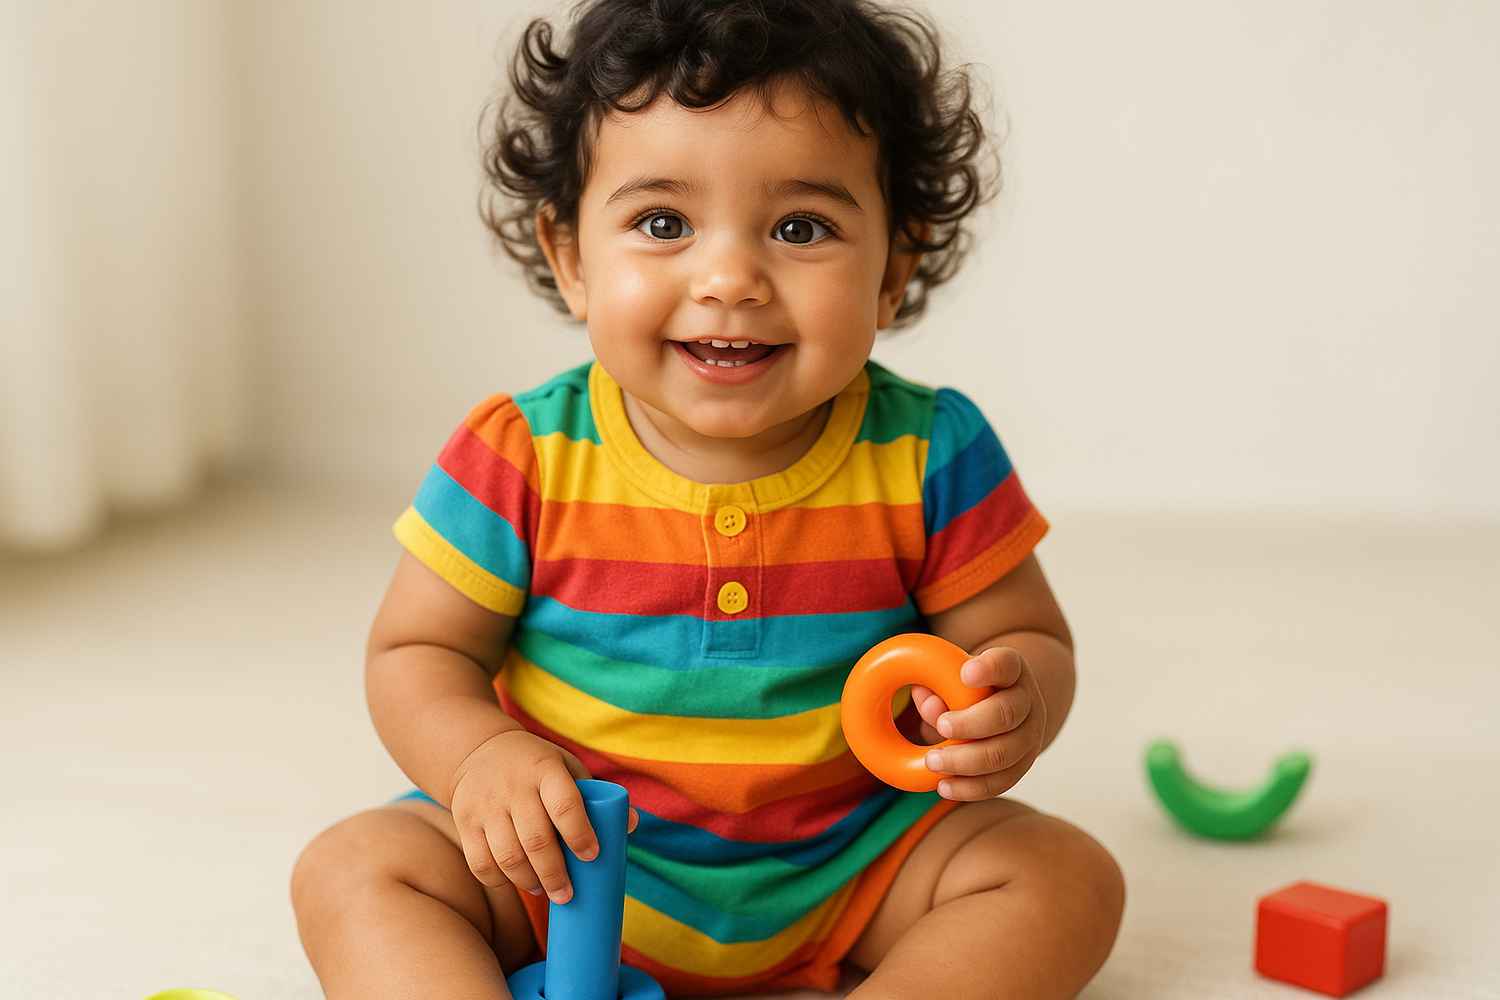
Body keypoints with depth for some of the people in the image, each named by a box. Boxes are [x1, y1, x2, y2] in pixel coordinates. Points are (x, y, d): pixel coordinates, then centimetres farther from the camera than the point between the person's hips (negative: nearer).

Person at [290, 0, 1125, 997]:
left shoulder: (927, 458, -13)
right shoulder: (525, 460, -13)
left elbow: (1029, 640, -3)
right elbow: (417, 652, -3)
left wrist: (1013, 708, -28)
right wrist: (480, 755, -25)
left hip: (847, 861, 0)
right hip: (569, 860, 0)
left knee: (1068, 877, -17)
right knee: (351, 871, -18)